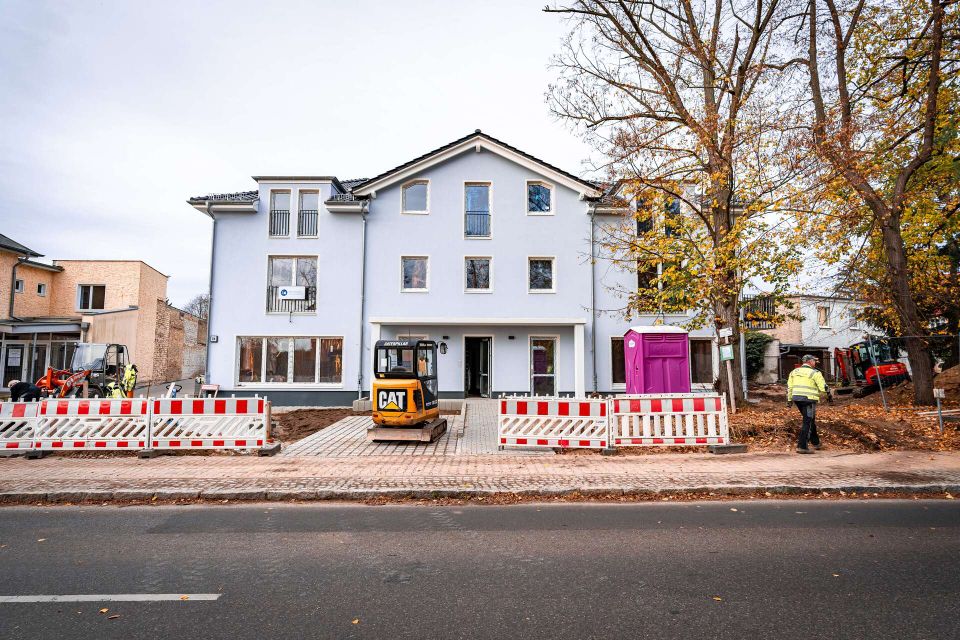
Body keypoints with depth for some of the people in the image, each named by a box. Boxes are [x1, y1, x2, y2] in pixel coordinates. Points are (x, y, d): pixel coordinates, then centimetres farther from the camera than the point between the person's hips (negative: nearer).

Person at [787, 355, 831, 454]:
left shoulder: (794, 372, 13)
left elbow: (789, 386, 12)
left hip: (797, 398, 7)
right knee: (807, 422, -4)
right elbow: (823, 387, -3)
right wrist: (829, 394, 16)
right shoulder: (815, 373, -5)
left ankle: (815, 443, 31)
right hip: (808, 399, -7)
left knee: (811, 420, 22)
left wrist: (789, 399, 17)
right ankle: (802, 446, -9)